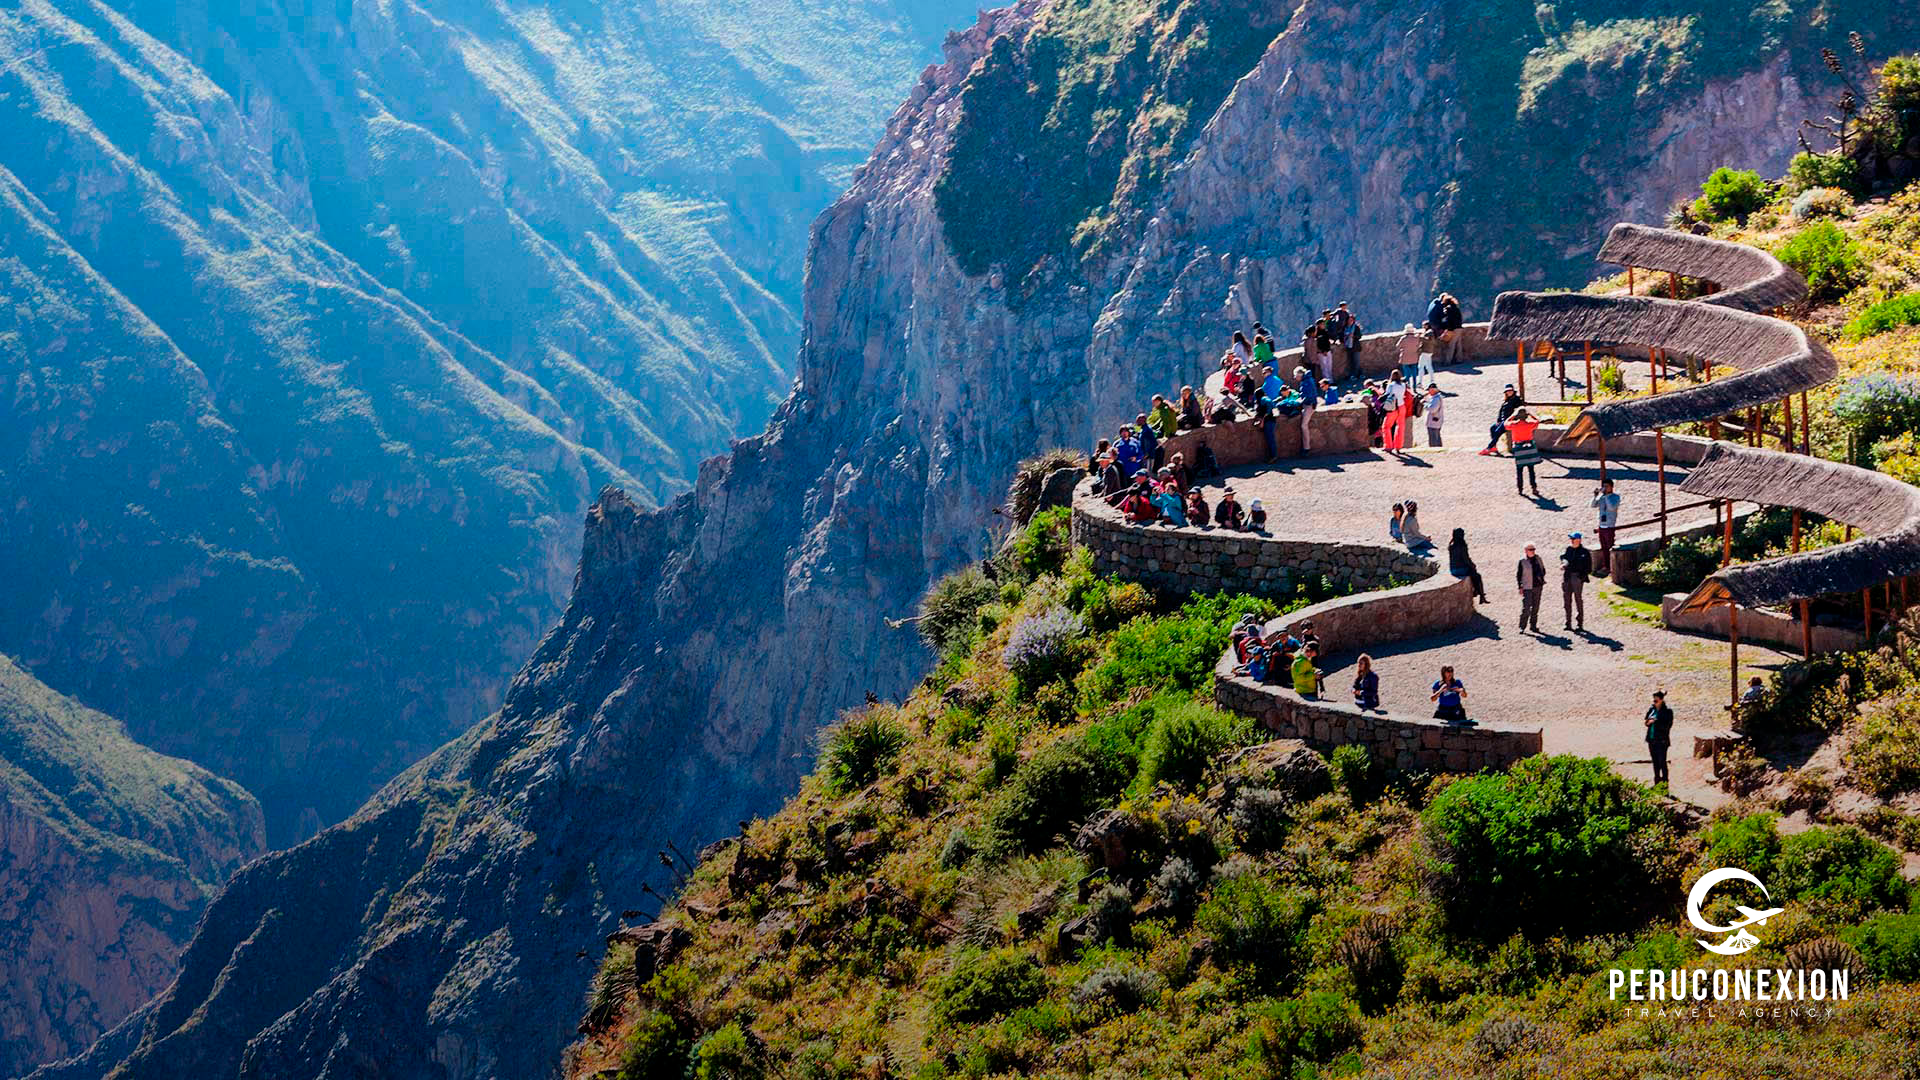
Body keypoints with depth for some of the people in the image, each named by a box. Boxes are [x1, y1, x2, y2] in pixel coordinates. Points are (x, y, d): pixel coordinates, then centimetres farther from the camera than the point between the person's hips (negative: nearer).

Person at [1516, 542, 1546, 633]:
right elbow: (1518, 575, -4)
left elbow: (1543, 570, 21)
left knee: (1535, 607, 11)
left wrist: (1542, 579, 6)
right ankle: (1522, 627, -5)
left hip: (1538, 586, 5)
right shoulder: (1522, 561, -8)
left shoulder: (1538, 558, 7)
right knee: (1526, 608, -12)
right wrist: (1520, 587, -8)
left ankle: (1533, 625, 21)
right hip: (1527, 587, -5)